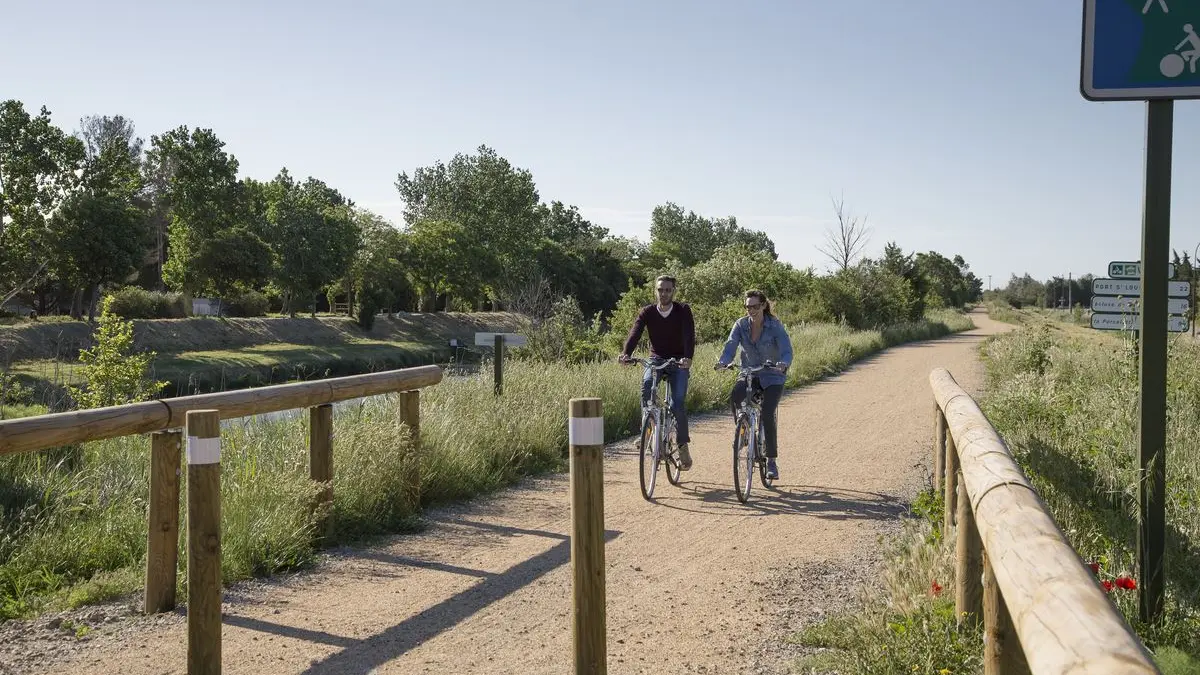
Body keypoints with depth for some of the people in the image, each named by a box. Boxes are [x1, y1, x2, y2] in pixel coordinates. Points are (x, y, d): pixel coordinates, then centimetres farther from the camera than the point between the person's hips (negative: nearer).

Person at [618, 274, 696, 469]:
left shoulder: (683, 311, -9)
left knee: (678, 402, -17)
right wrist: (625, 353, -39)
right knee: (646, 384, -30)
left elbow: (689, 336, -23)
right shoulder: (647, 312, -4)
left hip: (679, 362, -2)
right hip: (656, 359, 2)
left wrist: (688, 357, -42)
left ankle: (683, 446, 0)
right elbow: (635, 332, -19)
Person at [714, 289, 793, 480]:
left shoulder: (775, 326, -14)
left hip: (772, 377, -3)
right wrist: (722, 362, -38)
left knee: (767, 414, -20)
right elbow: (730, 347, -15)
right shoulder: (741, 325, -5)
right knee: (734, 396, -30)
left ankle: (771, 461, -4)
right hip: (749, 374, 3)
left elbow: (786, 351, -24)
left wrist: (783, 364, -47)